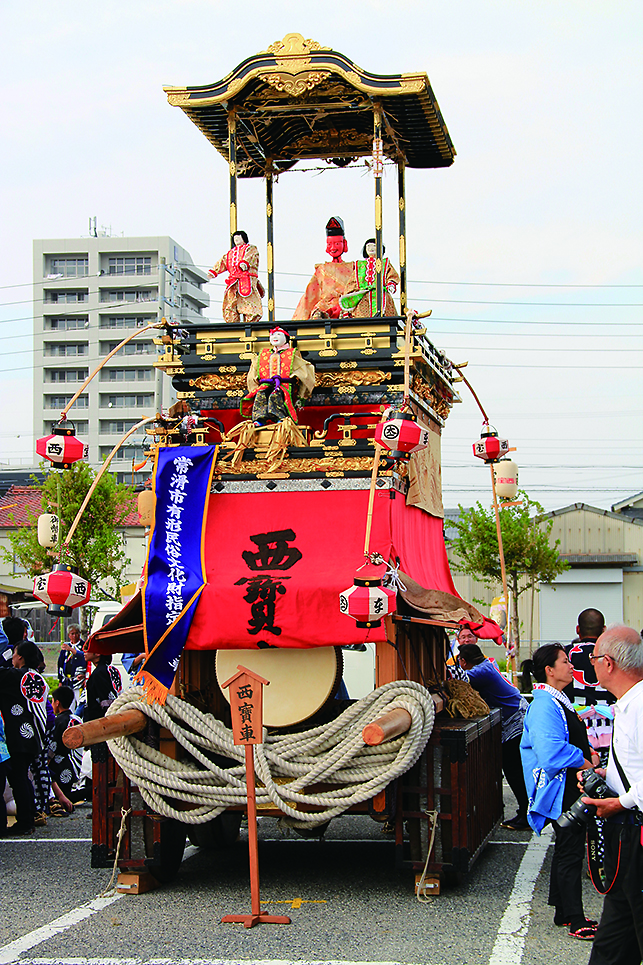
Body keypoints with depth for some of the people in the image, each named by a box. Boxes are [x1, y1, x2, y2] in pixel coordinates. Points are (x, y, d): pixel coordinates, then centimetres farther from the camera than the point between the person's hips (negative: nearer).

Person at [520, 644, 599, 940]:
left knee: (566, 850, 17)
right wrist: (586, 763, -17)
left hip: (570, 789, 11)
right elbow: (552, 752, -29)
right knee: (570, 852, -6)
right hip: (562, 792, -11)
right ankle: (575, 921, -1)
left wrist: (589, 751, 3)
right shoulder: (545, 705, -20)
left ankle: (563, 912, 26)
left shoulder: (558, 702, 14)